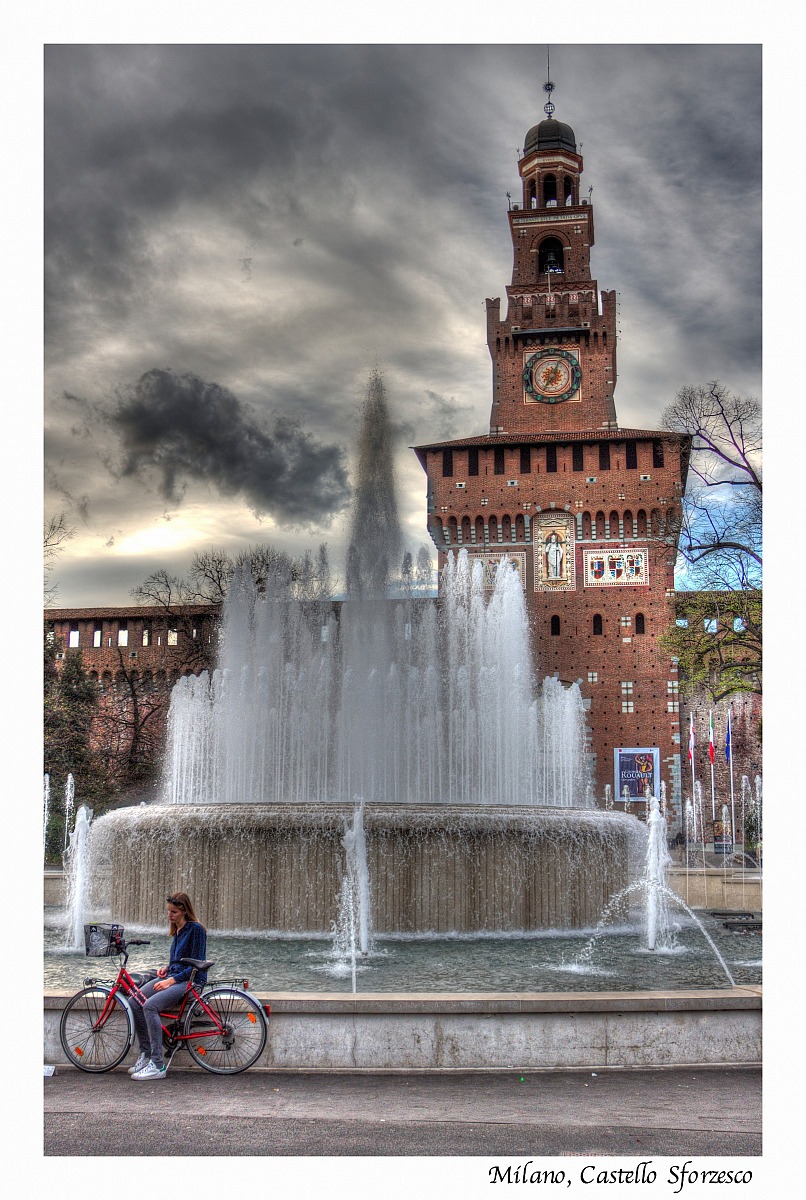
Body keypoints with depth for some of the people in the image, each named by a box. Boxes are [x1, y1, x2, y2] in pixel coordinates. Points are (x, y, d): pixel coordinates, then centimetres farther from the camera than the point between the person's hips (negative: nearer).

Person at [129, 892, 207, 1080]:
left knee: (150, 1006, -27)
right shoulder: (177, 930, 15)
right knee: (135, 1002, -10)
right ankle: (146, 1054, 1)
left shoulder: (196, 929, -12)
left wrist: (171, 980, -20)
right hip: (173, 975, 9)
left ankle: (158, 1066, -23)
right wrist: (166, 968, 5)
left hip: (191, 980, -9)